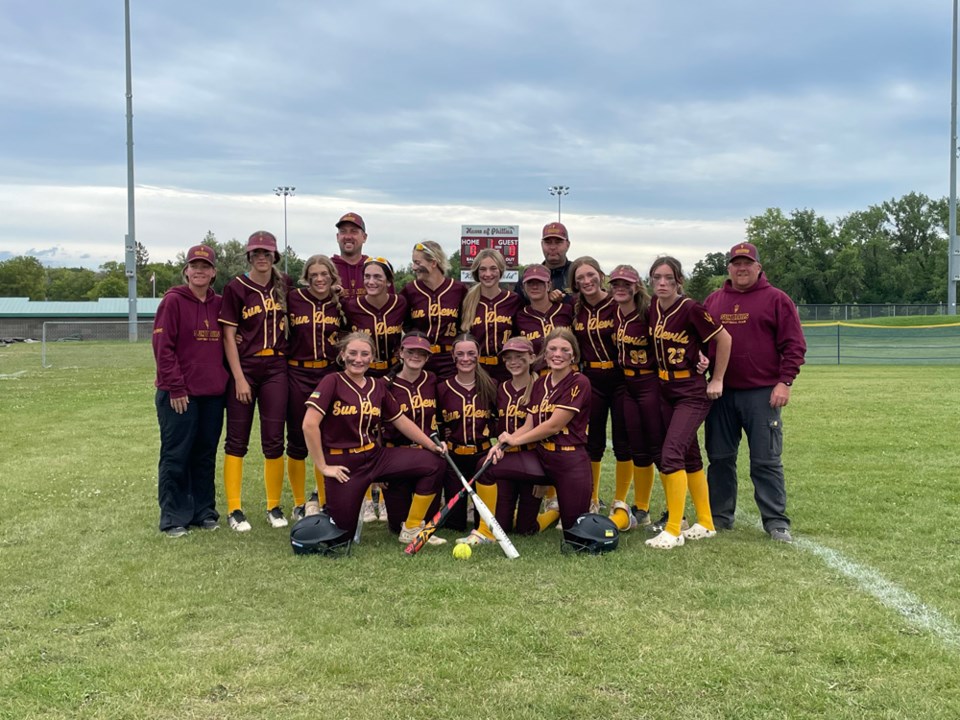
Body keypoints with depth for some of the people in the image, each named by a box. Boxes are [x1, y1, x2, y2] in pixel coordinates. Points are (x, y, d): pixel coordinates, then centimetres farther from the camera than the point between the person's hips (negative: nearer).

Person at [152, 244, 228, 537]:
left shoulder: (219, 304, 11)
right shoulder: (173, 301, -5)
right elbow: (163, 347, -10)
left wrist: (225, 381, 9)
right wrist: (175, 387, -14)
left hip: (213, 393, 5)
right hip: (179, 396, -5)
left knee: (206, 456, 11)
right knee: (176, 457, 0)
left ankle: (204, 511, 21)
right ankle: (173, 518, 7)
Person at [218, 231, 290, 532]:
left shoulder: (284, 286, 6)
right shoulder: (236, 287, -4)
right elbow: (228, 336, -6)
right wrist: (239, 378, -10)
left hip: (276, 368, 3)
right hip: (244, 368, -3)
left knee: (274, 439, 5)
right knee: (237, 439, 3)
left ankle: (274, 507, 17)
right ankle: (234, 510, 9)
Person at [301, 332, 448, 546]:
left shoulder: (378, 386, 7)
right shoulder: (333, 382, -10)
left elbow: (401, 421, 14)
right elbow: (309, 425, -17)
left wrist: (432, 445, 5)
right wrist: (323, 467, -14)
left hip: (376, 456, 5)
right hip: (343, 464, -5)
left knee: (434, 463, -10)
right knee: (344, 532, -3)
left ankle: (411, 529, 1)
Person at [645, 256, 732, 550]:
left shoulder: (690, 309, -18)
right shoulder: (653, 308, 1)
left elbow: (724, 338, -13)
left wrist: (717, 380, -10)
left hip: (692, 392, -7)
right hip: (666, 390, 7)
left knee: (671, 454, -16)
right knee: (689, 457, 13)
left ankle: (673, 530, -9)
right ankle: (705, 523, 25)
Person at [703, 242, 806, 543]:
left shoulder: (776, 300, 1)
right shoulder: (713, 301, 13)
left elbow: (794, 345, -3)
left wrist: (784, 382, -10)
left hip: (762, 394, -4)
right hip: (721, 393, 4)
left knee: (766, 461, -2)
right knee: (720, 458, 9)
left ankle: (776, 521, 5)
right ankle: (720, 516, 20)